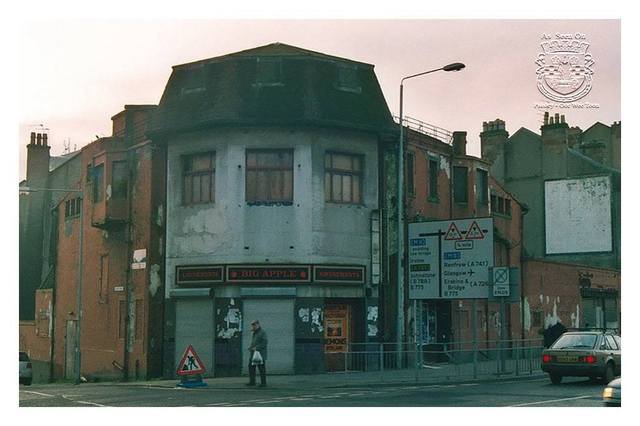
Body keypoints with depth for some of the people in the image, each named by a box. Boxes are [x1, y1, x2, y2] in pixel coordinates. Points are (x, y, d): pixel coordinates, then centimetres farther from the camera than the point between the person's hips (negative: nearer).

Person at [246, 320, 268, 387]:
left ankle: (263, 383, 0)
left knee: (262, 368, -5)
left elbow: (264, 343, -15)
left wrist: (257, 348, -20)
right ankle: (252, 382, 8)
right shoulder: (254, 333, 19)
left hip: (260, 353, -8)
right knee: (251, 367, 3)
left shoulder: (262, 332, -7)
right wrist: (250, 347, 5)